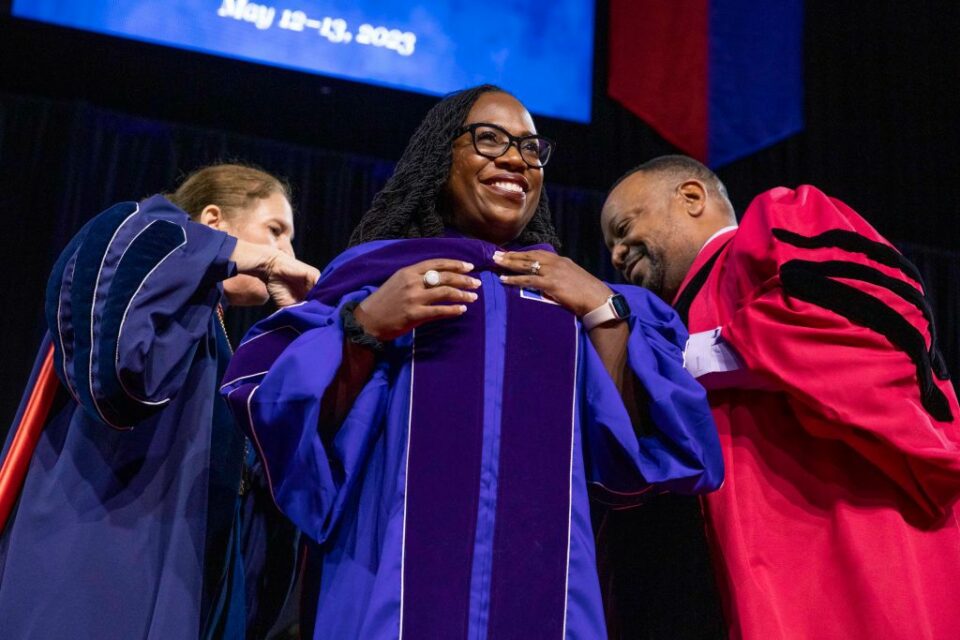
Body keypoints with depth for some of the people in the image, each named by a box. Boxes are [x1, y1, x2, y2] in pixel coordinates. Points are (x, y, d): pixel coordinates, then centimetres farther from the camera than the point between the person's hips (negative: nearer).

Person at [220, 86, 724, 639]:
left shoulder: (573, 297, 14)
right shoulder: (375, 272, 8)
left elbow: (629, 455, 4)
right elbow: (284, 415, 0)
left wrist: (606, 313, -4)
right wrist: (364, 327, -13)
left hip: (542, 586, 2)